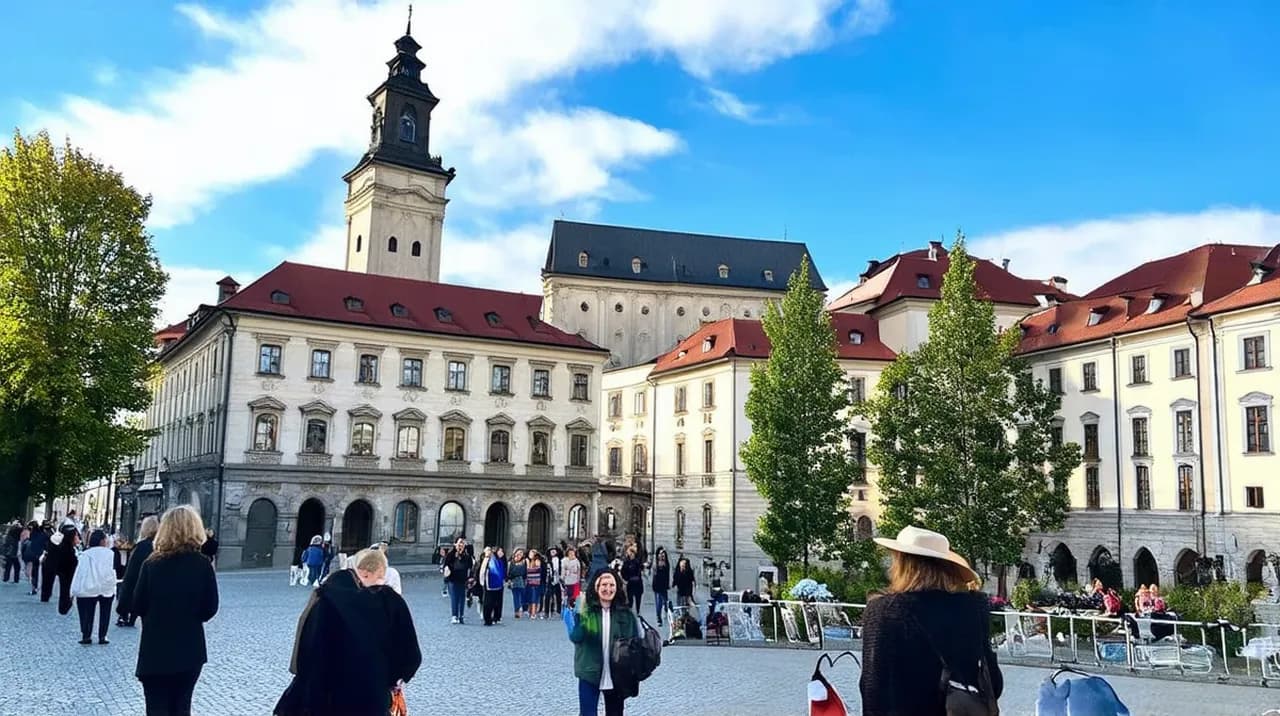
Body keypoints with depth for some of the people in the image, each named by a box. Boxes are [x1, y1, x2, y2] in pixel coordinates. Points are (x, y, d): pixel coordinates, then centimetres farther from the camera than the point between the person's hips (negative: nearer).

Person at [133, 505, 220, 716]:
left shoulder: (152, 564, -10)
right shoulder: (203, 565, -7)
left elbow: (137, 606, -5)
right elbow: (210, 609, -3)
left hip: (156, 651, -1)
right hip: (190, 650, 2)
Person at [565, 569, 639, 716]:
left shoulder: (626, 614, -3)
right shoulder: (585, 611, -8)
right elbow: (576, 637, -17)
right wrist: (573, 627, -38)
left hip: (617, 677, 2)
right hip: (590, 674, -2)